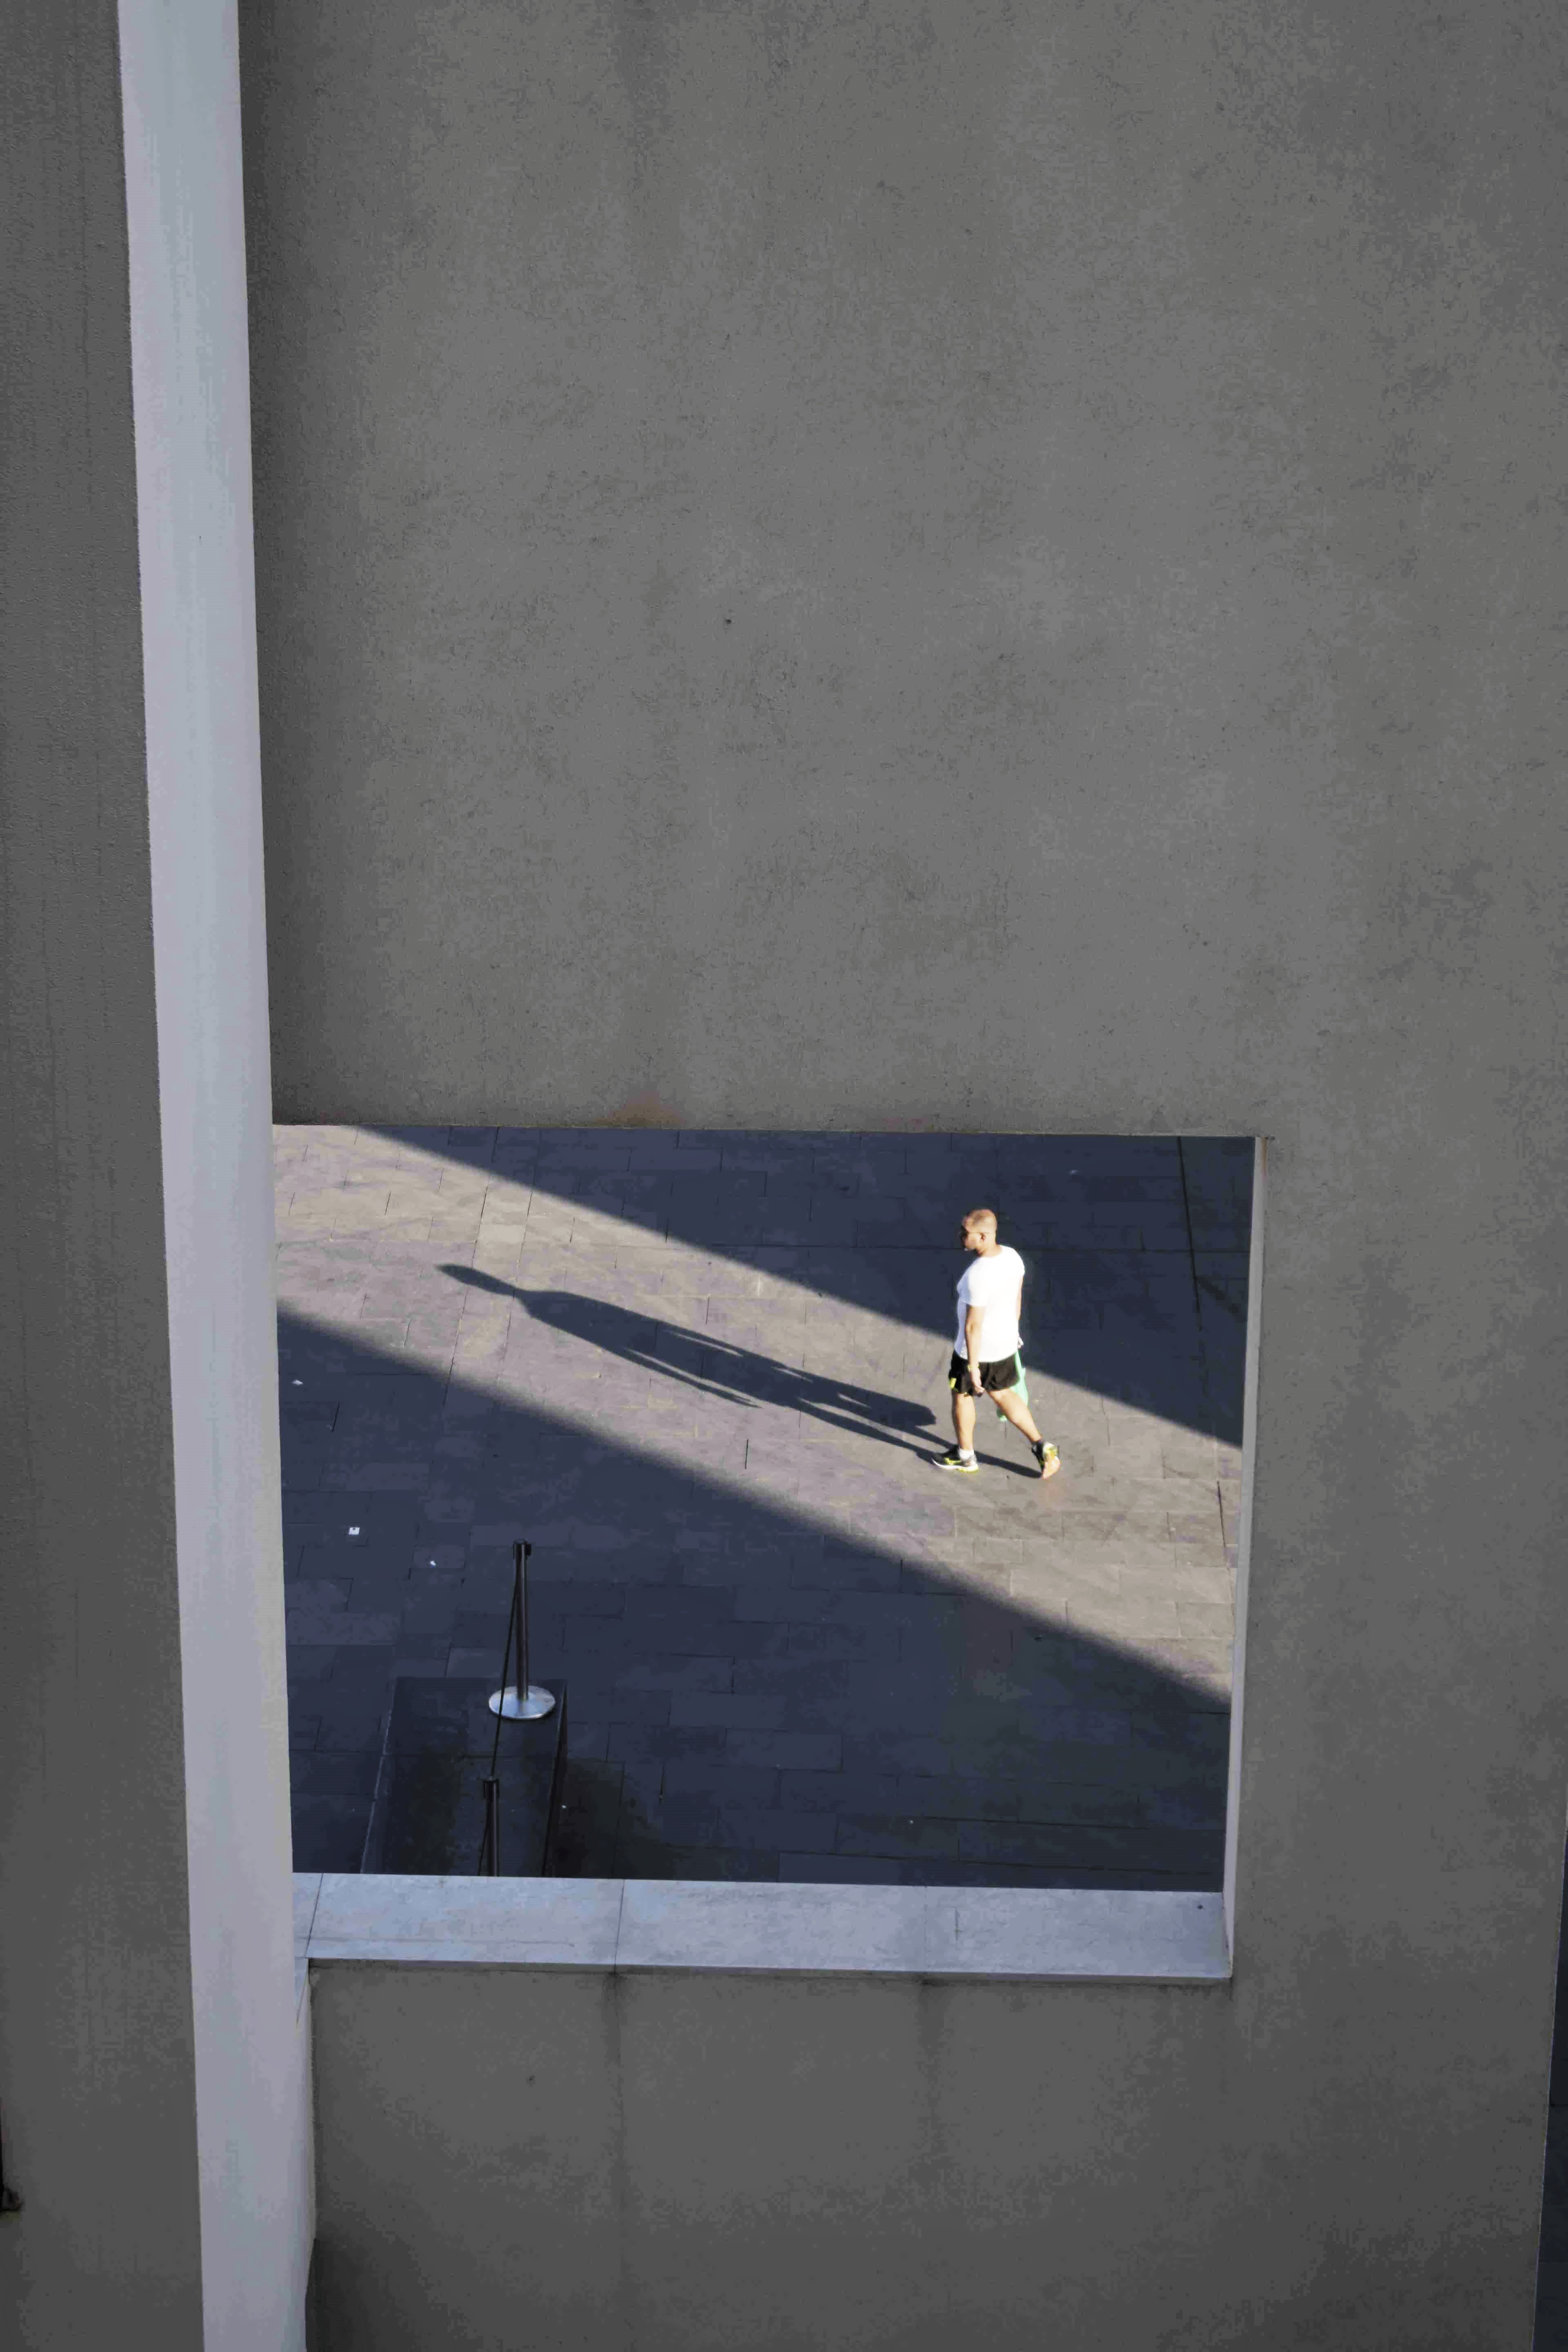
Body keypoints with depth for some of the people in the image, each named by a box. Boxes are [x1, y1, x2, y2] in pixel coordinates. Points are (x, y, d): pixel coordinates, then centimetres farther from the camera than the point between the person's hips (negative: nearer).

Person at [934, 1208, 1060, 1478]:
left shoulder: (977, 1276, -34)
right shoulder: (1012, 1257, -9)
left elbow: (973, 1325, -27)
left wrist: (973, 1366, -19)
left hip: (977, 1349, -7)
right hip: (1006, 1343, 7)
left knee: (962, 1395, 18)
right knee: (1003, 1395, 25)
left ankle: (965, 1456, 37)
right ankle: (1041, 1448, 24)